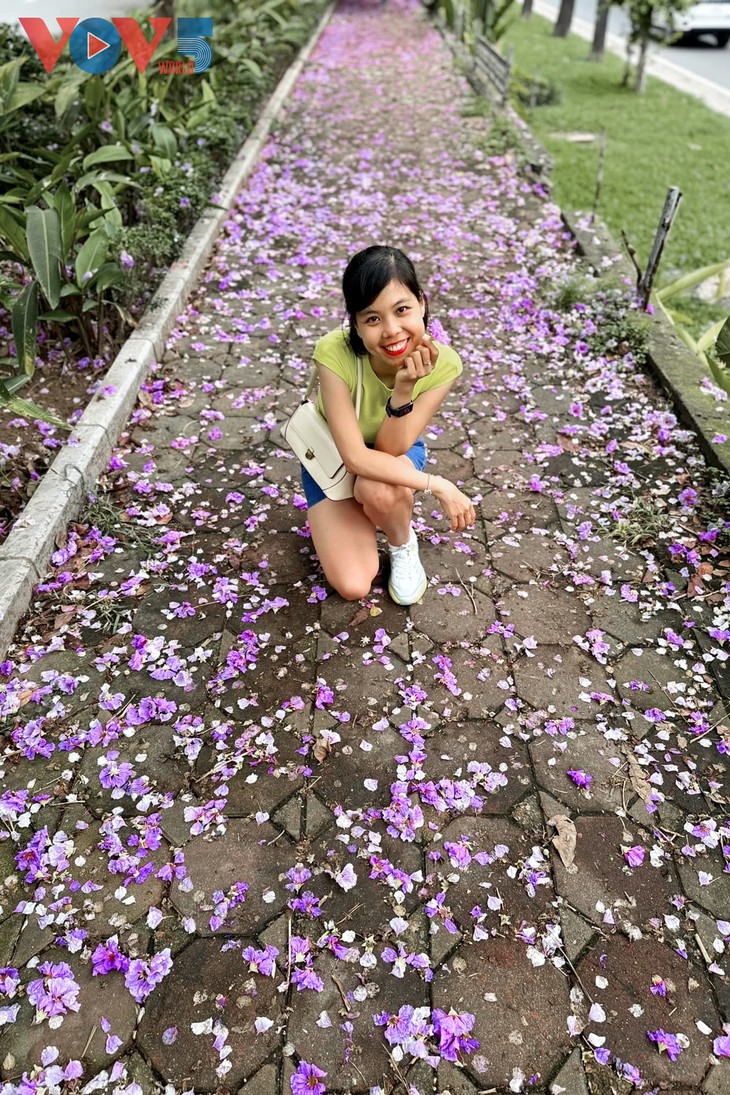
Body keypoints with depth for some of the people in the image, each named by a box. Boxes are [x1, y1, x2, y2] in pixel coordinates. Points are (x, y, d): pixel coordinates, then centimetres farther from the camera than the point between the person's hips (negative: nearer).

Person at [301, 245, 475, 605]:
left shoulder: (443, 364, -28)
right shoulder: (335, 353, -35)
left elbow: (390, 450, -27)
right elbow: (355, 457, -34)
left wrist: (404, 391, -44)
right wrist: (438, 485, -35)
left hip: (398, 453, 1)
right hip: (333, 457, -1)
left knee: (379, 490, -37)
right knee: (353, 585, -14)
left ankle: (403, 545, -1)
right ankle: (355, 512, 18)